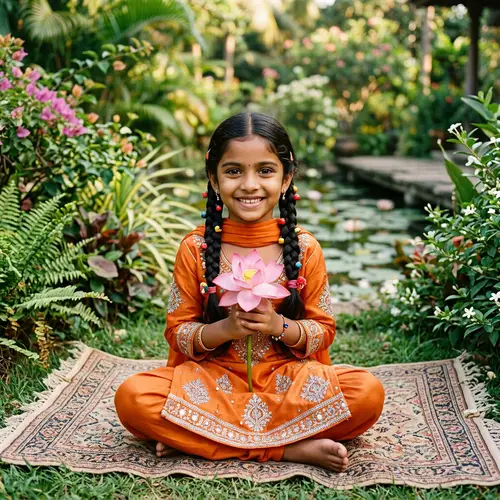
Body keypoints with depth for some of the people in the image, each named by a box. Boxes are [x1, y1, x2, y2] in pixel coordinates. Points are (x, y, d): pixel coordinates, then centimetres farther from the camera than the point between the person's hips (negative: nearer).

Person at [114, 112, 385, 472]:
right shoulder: (196, 248, -4)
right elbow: (178, 332, 0)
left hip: (288, 377, 1)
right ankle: (290, 449, -22)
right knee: (131, 397, -27)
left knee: (369, 392, -26)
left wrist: (280, 326, -18)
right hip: (213, 377, 0)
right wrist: (224, 329, -19)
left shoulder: (304, 248, -3)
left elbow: (324, 330, 2)